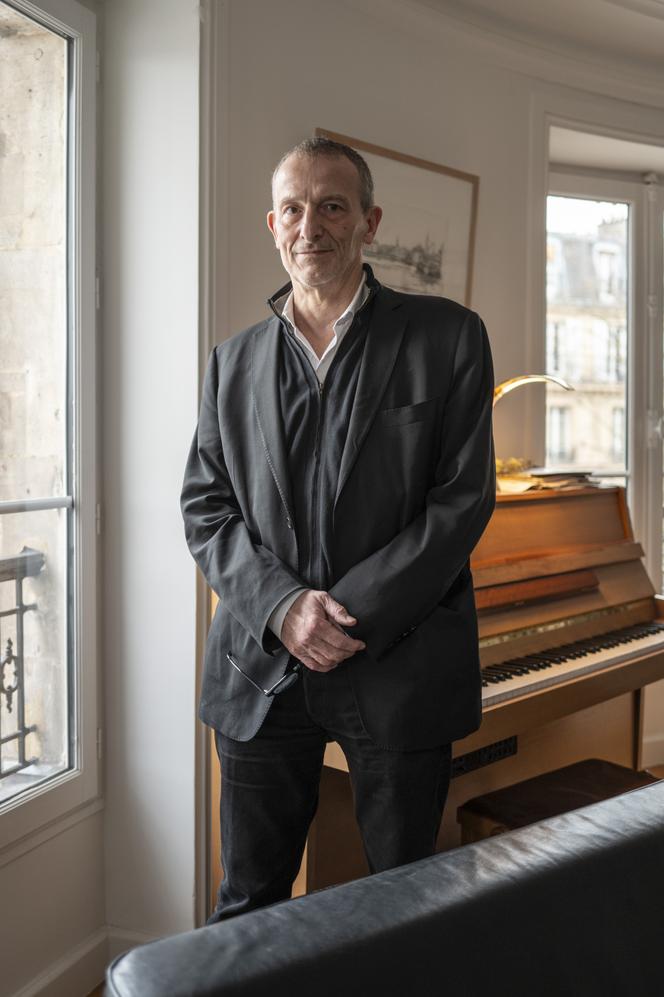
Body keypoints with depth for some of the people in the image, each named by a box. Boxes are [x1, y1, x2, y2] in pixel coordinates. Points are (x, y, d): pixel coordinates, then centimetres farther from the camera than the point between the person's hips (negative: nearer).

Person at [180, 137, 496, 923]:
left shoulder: (447, 336, 0)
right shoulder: (233, 361, 10)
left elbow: (463, 498, -7)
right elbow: (205, 509, 5)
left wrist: (354, 616, -14)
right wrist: (281, 608, -12)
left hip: (399, 669, -2)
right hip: (261, 670, 3)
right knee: (246, 906, 12)